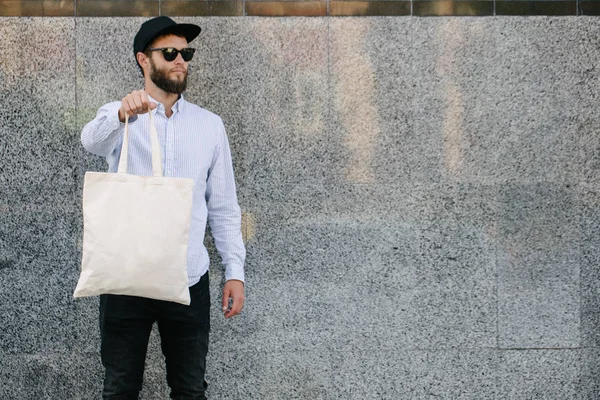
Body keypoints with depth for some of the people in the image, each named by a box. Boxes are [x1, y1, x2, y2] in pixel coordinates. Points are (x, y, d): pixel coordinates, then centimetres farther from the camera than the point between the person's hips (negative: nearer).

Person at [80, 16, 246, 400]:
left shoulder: (210, 125, 8)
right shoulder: (118, 117, 1)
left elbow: (224, 206, 9)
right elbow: (93, 139, -24)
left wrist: (235, 271, 0)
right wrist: (122, 112, -46)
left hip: (189, 279, 2)